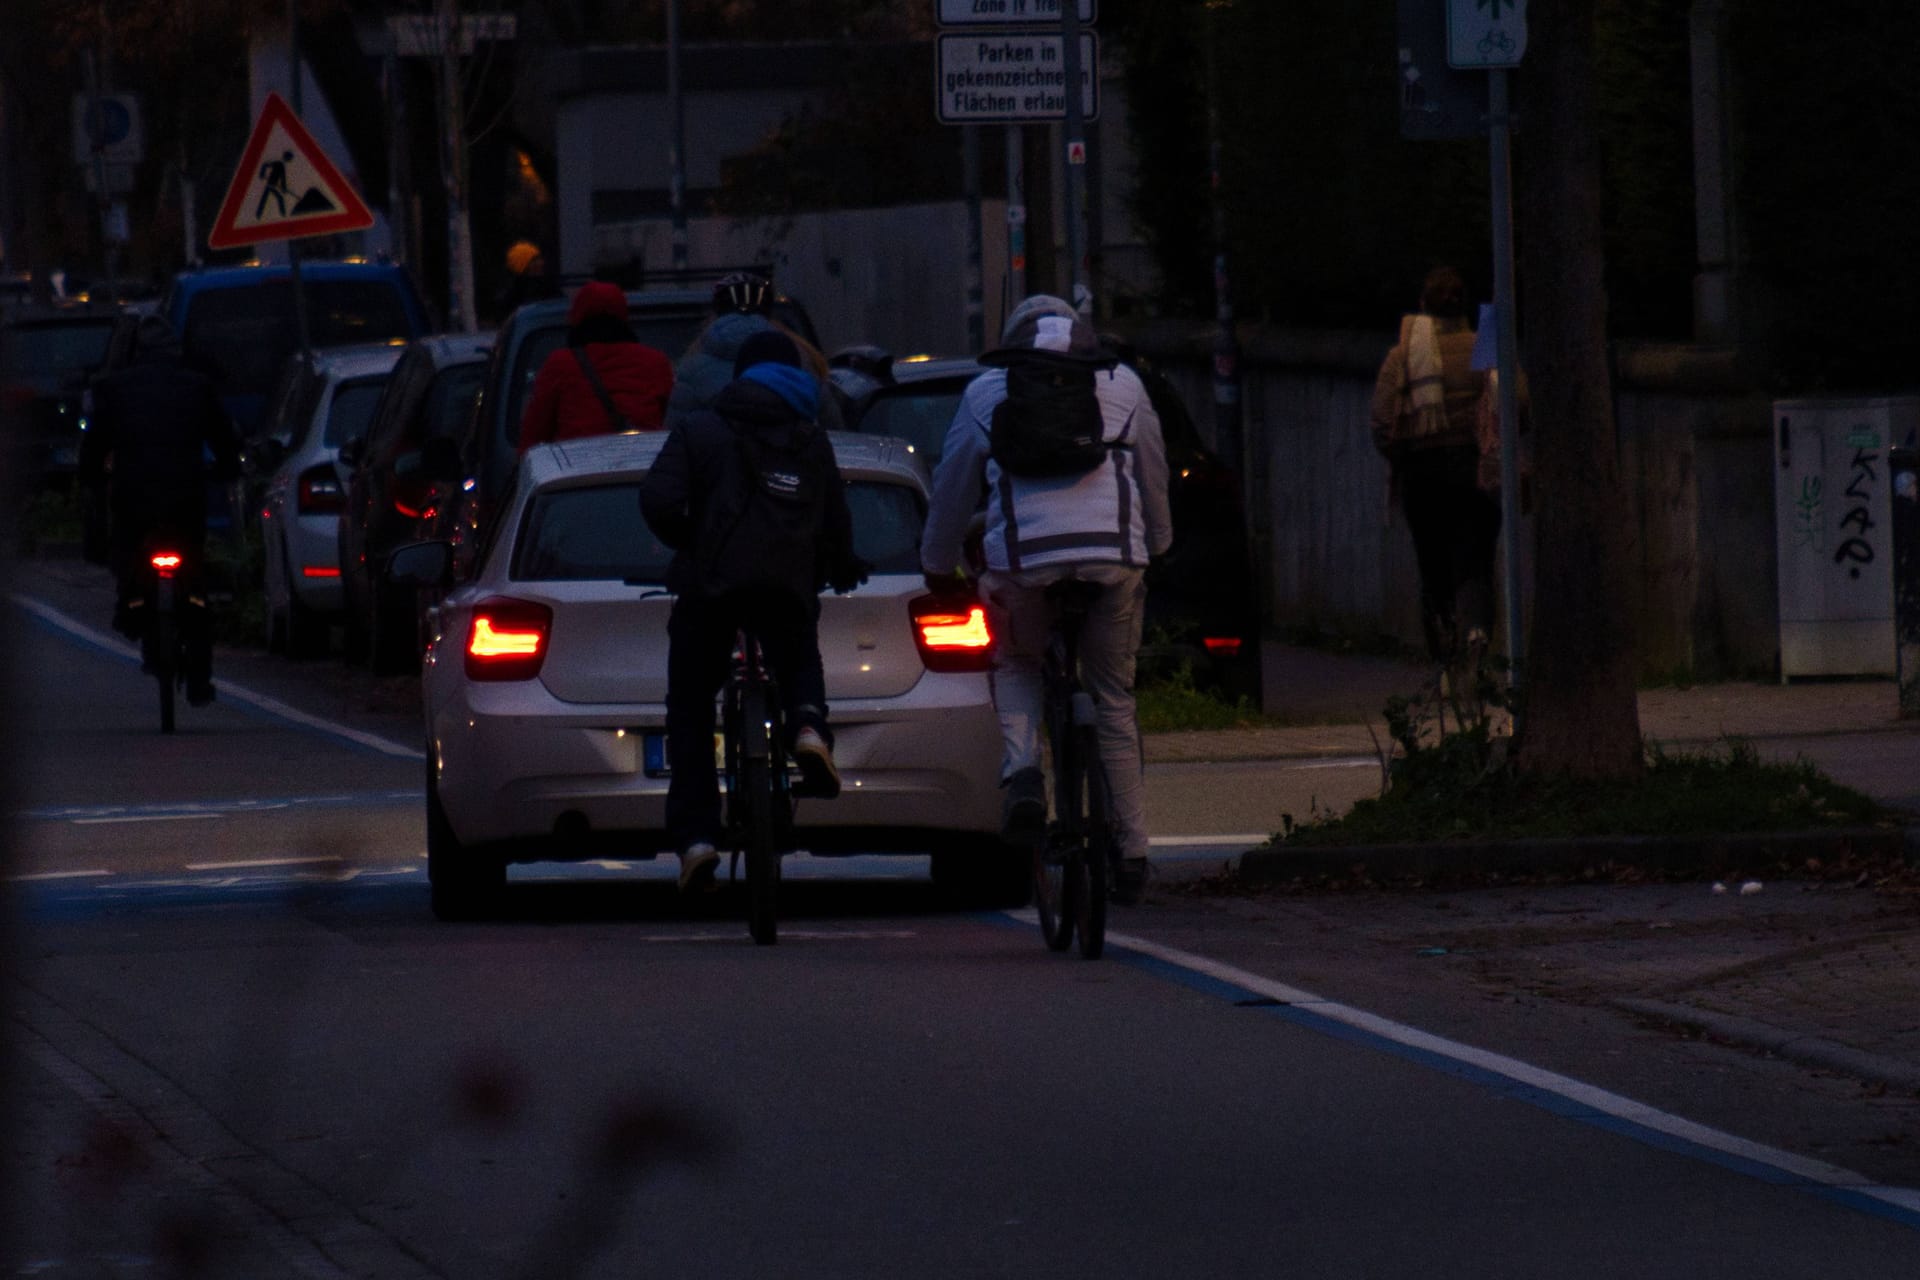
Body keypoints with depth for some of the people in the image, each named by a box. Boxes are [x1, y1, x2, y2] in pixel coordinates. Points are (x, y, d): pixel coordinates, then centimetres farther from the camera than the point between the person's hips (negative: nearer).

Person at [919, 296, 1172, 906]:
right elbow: (1154, 478, 27)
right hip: (1113, 554, 1)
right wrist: (1156, 547, 43)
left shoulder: (986, 392, 18)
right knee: (1114, 701, 12)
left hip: (1023, 556, -1)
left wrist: (938, 568, 35)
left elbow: (952, 488, 23)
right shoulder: (1123, 385, 20)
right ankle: (1131, 852, 11)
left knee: (1015, 666, 26)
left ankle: (1022, 770, -2)